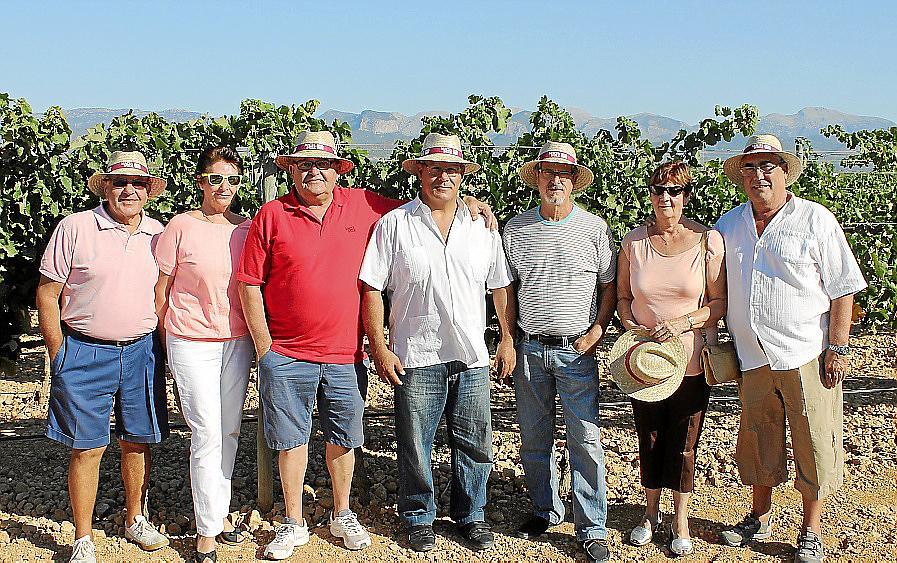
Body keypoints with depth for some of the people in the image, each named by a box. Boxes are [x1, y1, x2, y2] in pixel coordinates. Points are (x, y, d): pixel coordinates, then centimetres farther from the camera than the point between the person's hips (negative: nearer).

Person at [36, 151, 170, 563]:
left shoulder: (158, 233, 7)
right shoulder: (75, 228, -4)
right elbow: (47, 293, -2)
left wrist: (159, 346, 12)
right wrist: (59, 354, -6)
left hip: (141, 352, 4)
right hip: (85, 354, -3)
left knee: (137, 442, 12)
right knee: (87, 448, 1)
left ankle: (134, 520, 31)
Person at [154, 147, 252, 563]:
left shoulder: (247, 228, 4)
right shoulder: (181, 227, -7)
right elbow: (161, 290, -1)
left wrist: (257, 337, 10)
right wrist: (166, 342, 3)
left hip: (238, 341, 4)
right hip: (192, 344, -4)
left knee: (230, 431, 12)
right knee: (207, 434, -4)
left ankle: (218, 511, 28)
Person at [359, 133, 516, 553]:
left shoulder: (481, 227, 8)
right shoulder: (394, 225, -1)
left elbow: (501, 288, 14)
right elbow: (372, 290, -2)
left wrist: (508, 339, 11)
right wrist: (379, 347, -7)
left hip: (472, 357, 3)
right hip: (415, 357, -2)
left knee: (474, 443, 10)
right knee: (415, 444, 6)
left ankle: (470, 515, 28)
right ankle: (419, 518, 25)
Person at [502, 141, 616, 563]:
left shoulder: (594, 228, 1)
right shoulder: (515, 229, 5)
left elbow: (610, 286, 5)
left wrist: (596, 331, -5)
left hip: (576, 350, -2)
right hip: (529, 349, 2)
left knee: (585, 440, -2)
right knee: (534, 438, 11)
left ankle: (592, 528, 7)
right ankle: (545, 510, 28)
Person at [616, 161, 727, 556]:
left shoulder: (708, 241, -7)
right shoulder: (634, 241, 0)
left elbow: (720, 303, -5)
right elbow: (622, 297, 9)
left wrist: (682, 323, -19)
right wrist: (631, 327, -10)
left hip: (691, 362, -2)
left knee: (684, 445, 8)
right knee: (649, 440, 15)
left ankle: (680, 520, 28)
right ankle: (651, 513, 35)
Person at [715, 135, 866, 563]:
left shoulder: (816, 220, -3)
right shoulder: (728, 226, 9)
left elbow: (843, 289, -4)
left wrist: (837, 347, -9)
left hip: (806, 356, -4)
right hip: (752, 357, 4)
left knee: (814, 445, 3)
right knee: (757, 440, 15)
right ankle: (760, 518, 32)